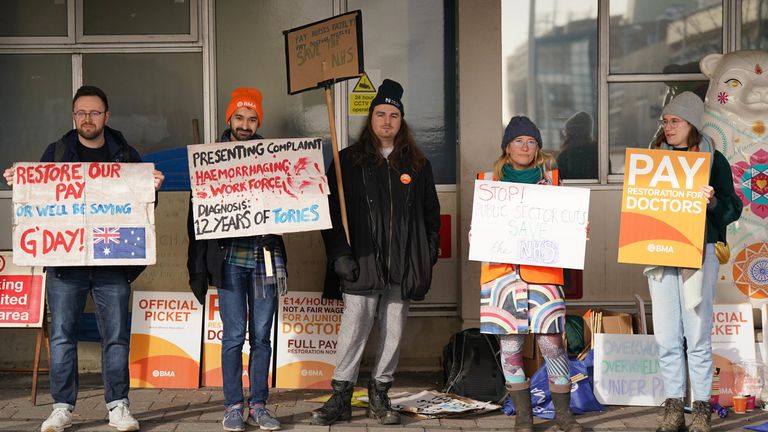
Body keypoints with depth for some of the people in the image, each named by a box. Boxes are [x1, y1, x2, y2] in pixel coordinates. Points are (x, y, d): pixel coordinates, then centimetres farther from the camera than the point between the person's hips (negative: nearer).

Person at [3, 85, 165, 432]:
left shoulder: (126, 154, 9)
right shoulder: (56, 152, 10)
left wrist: (153, 186, -10)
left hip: (112, 260, 0)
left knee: (116, 336, 2)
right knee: (62, 336, 2)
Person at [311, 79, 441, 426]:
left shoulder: (417, 164, 13)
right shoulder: (348, 161, 5)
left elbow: (431, 212, 16)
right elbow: (332, 211, 1)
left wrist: (430, 253, 7)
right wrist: (339, 254, -7)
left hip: (403, 265, 3)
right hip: (363, 263, -3)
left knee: (393, 332, 7)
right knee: (353, 329, -7)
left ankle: (380, 396, 20)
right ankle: (340, 398, 3)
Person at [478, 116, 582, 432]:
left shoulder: (550, 179, 11)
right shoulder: (490, 180, 11)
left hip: (542, 270, 0)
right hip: (502, 271, 1)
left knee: (552, 343, -4)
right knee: (510, 347, 2)